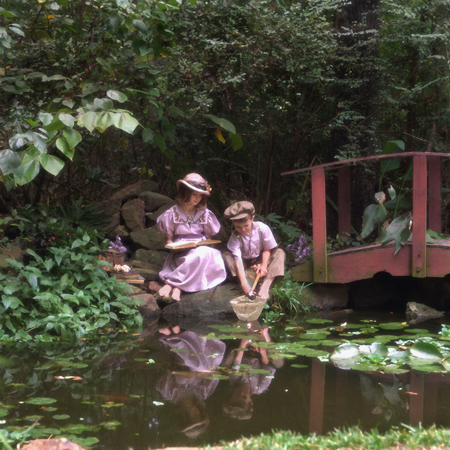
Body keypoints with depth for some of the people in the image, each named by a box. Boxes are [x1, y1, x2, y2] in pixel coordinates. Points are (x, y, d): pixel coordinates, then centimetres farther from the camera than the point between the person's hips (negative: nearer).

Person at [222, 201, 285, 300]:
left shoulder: (262, 228, -21)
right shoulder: (235, 237, -23)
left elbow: (267, 249, -10)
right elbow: (237, 259, -32)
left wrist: (264, 265, -28)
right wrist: (243, 283, -43)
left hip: (260, 260, 1)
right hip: (245, 263, -1)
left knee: (280, 253, -25)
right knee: (226, 255, -25)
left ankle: (265, 286, -39)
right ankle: (248, 283, -38)